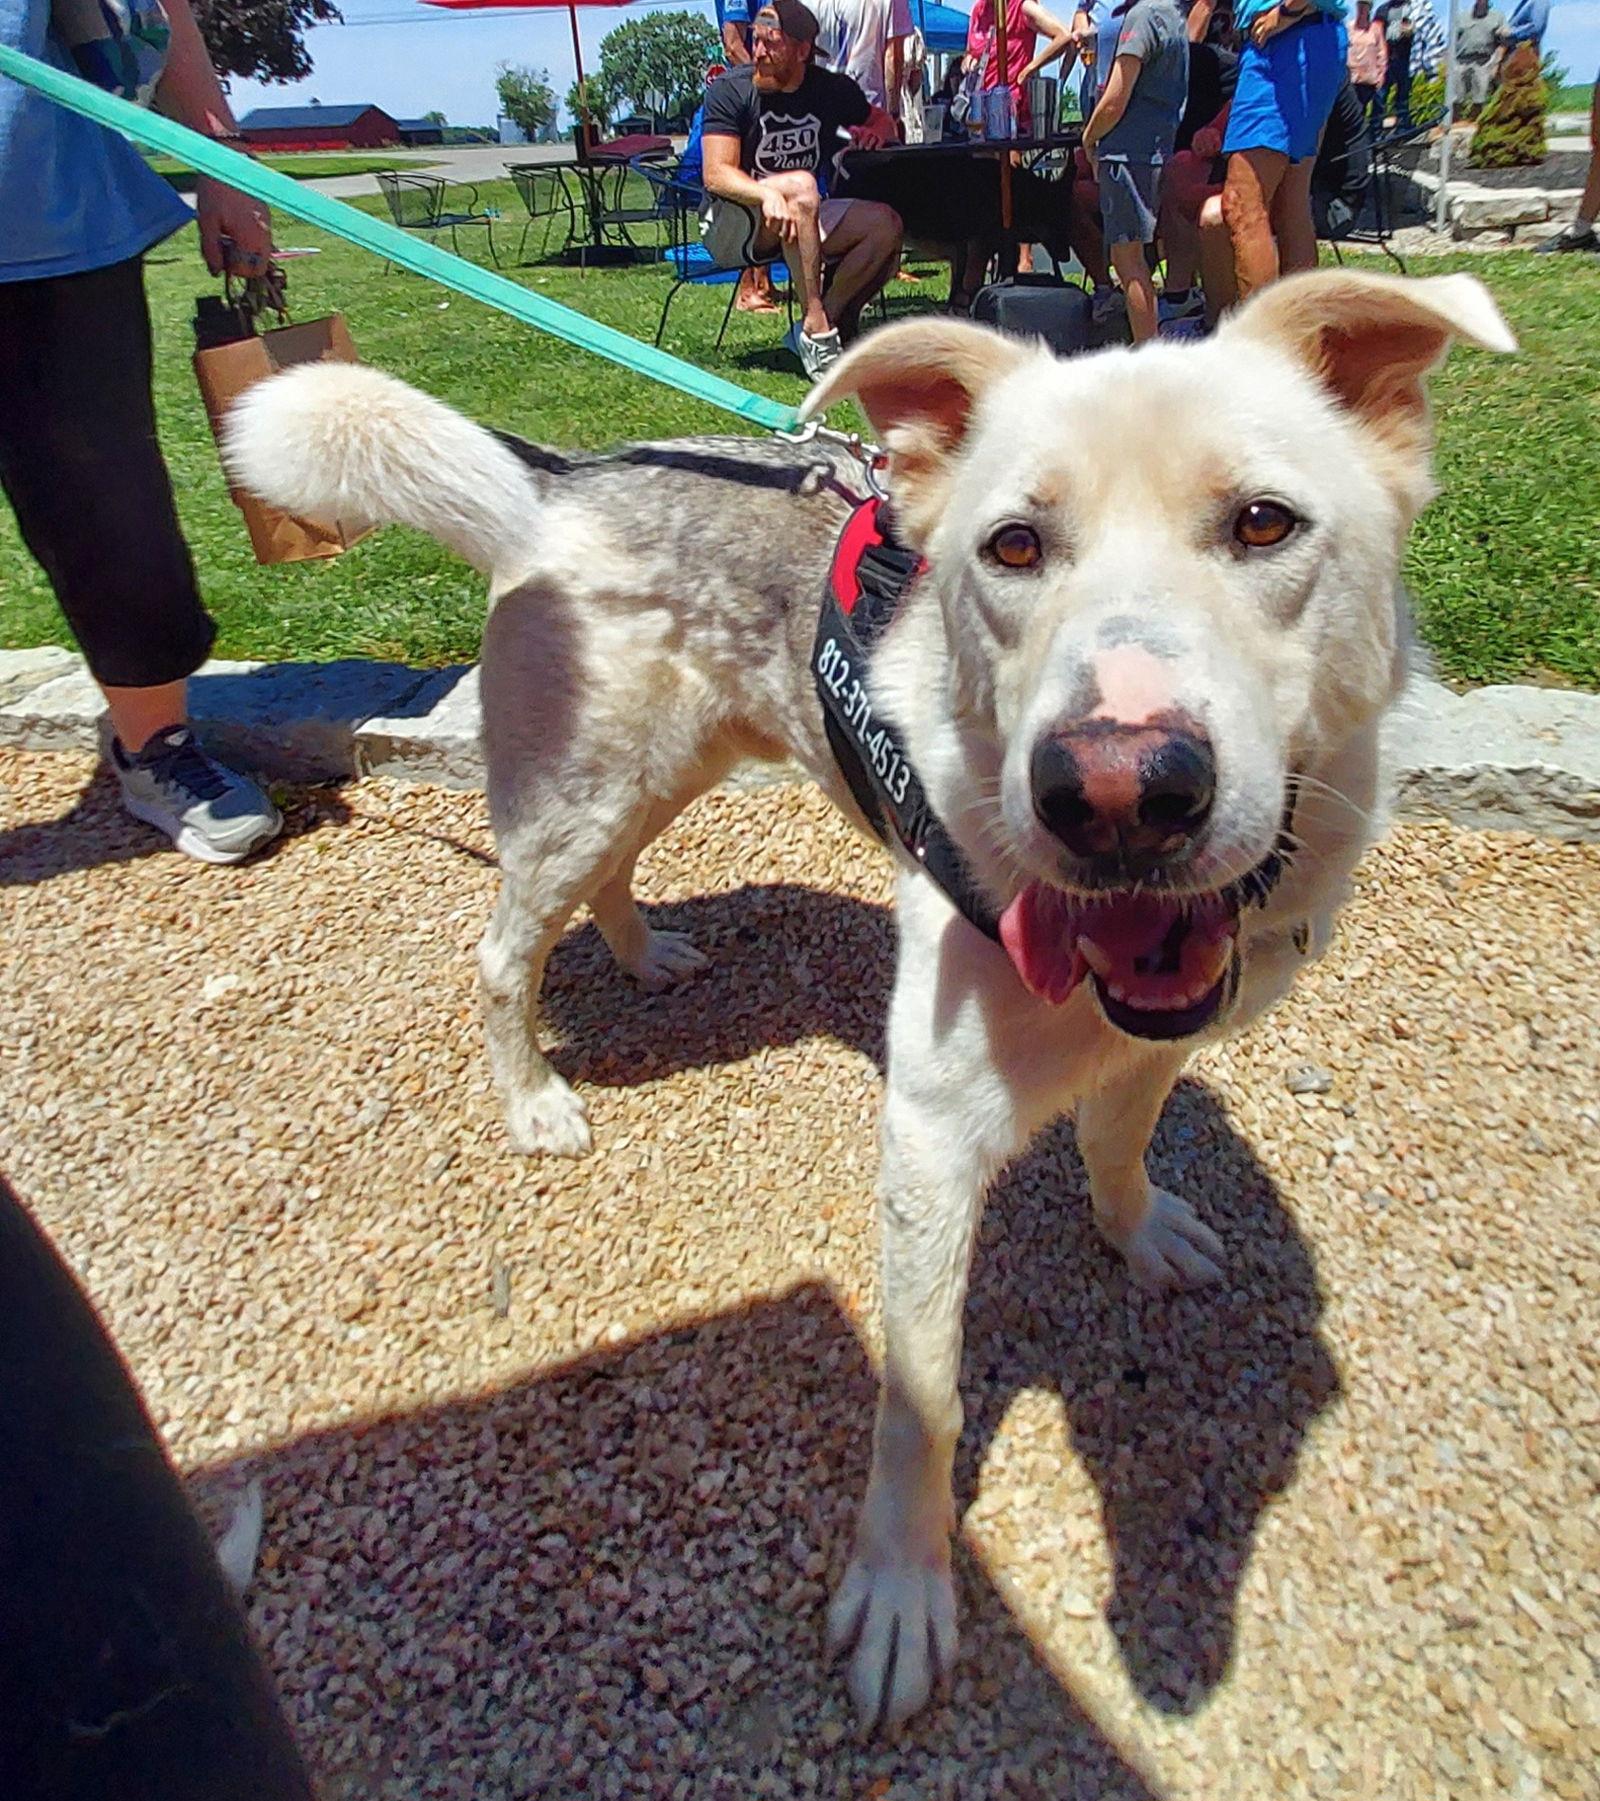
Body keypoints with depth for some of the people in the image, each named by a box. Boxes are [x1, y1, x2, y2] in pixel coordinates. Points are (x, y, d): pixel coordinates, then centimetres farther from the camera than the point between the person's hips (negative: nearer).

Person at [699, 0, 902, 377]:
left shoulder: (831, 89, 3)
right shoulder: (730, 89, -8)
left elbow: (883, 120, 20)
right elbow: (716, 174, -19)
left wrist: (877, 131, -6)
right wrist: (768, 193, -38)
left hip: (805, 219, 5)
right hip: (729, 224, -4)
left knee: (886, 224, -17)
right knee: (801, 184, -35)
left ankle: (831, 322, -16)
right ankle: (815, 327, -36)